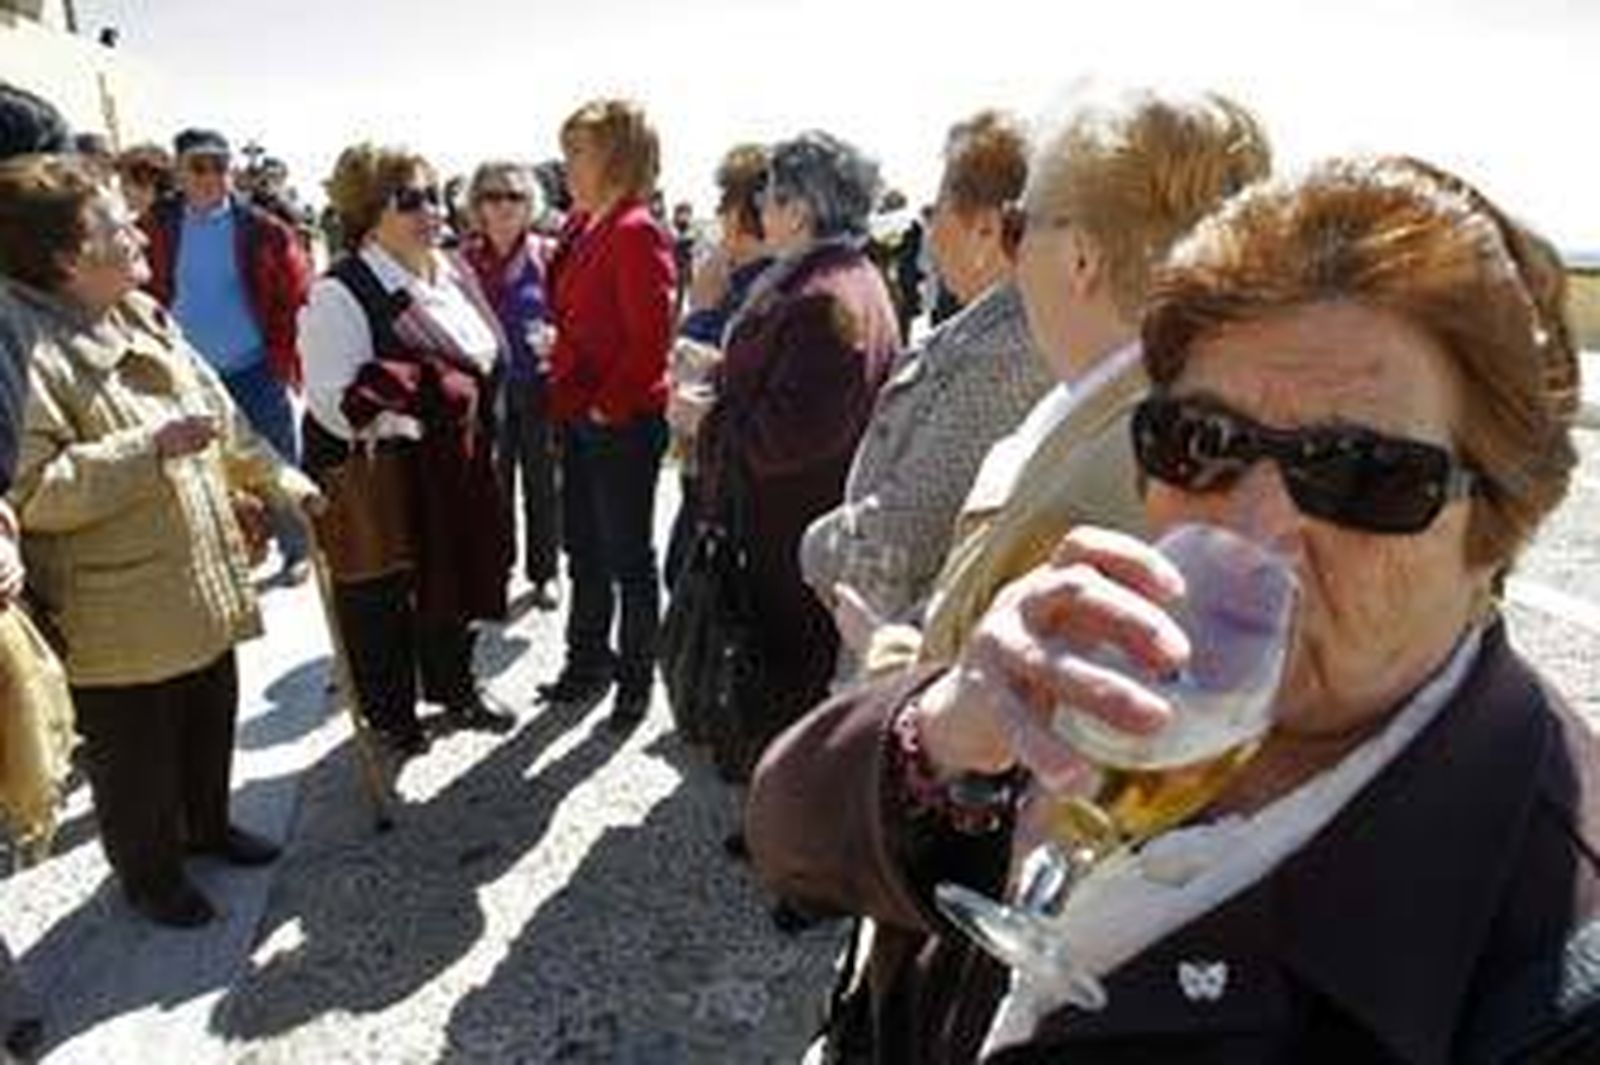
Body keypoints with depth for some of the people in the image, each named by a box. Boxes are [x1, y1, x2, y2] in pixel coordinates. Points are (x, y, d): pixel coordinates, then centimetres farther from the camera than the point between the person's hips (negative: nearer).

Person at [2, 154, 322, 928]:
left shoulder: (143, 315, 6)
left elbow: (216, 411, 18)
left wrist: (275, 475, 21)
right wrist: (152, 447, -29)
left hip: (198, 583, 8)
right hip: (118, 611, -8)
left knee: (210, 718, 23)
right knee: (135, 749, 11)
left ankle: (206, 825, 46)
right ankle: (149, 873, 33)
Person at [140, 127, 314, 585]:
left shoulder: (263, 229, -7)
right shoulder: (159, 226, 0)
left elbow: (297, 292, -3)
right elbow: (147, 292, 6)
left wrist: (287, 351, -5)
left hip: (255, 370, -2)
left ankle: (296, 552, 23)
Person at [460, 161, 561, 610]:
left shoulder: (547, 256, -2)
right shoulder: (465, 259, 2)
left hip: (538, 386, -1)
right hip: (484, 388, 1)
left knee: (541, 482, 8)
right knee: (491, 484, 8)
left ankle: (544, 572, 23)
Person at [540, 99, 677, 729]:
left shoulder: (637, 234, -17)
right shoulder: (582, 226, 10)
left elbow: (650, 339, -21)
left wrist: (608, 406, -17)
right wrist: (563, 389, 10)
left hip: (623, 423, -9)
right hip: (578, 416, 9)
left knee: (628, 557, 4)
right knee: (582, 547, 19)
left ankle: (636, 678, 21)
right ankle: (588, 661, 35)